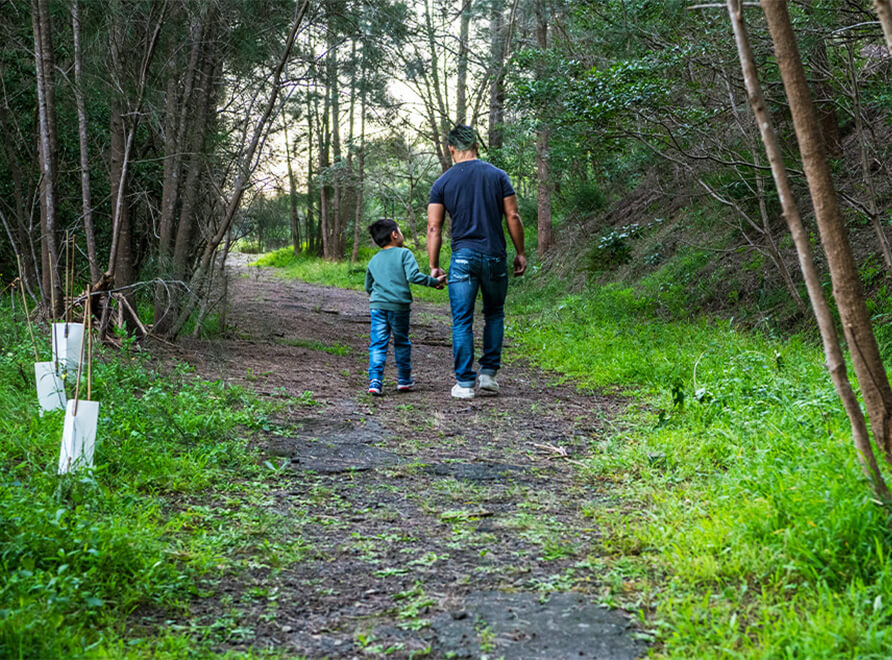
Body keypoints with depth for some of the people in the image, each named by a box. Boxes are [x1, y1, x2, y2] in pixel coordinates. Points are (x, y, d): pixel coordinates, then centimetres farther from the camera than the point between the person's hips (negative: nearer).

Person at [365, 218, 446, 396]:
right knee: (401, 343, 13)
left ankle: (375, 380, -13)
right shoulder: (404, 253, -2)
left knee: (378, 344, 1)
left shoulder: (373, 261, 14)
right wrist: (435, 281, -8)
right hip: (399, 306, -3)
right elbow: (413, 276, -16)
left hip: (377, 306, 3)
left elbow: (368, 287, 22)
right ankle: (404, 380, 23)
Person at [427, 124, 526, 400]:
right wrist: (520, 253, 10)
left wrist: (433, 266, 4)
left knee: (462, 322, 3)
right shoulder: (498, 175, 3)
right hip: (495, 256, 1)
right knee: (494, 315, 18)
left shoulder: (442, 183, 2)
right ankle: (489, 374, 15)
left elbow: (433, 228, -1)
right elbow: (513, 217, 1)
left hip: (463, 257, -1)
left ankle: (465, 383, 4)